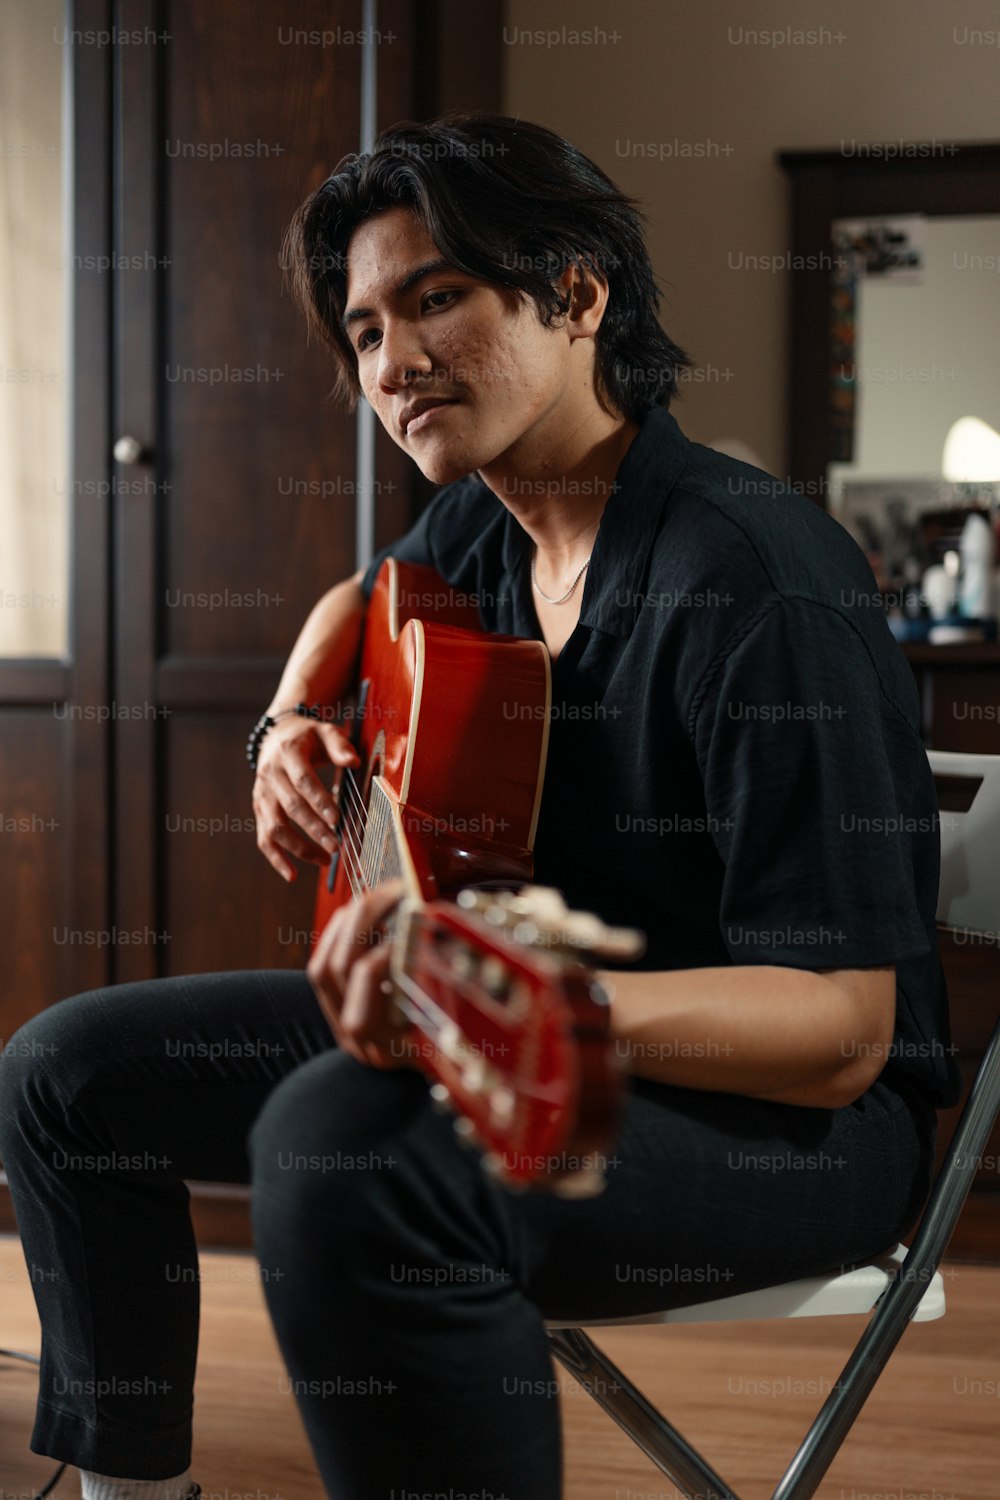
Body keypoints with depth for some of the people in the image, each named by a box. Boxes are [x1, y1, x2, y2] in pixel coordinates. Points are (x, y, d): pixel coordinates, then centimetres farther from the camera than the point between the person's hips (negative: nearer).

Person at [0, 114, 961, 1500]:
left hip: (789, 1109, -9)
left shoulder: (756, 581, -24)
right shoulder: (485, 521, 3)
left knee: (340, 1149, -39)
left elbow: (841, 1031, -29)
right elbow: (365, 599, 31)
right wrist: (295, 723, 8)